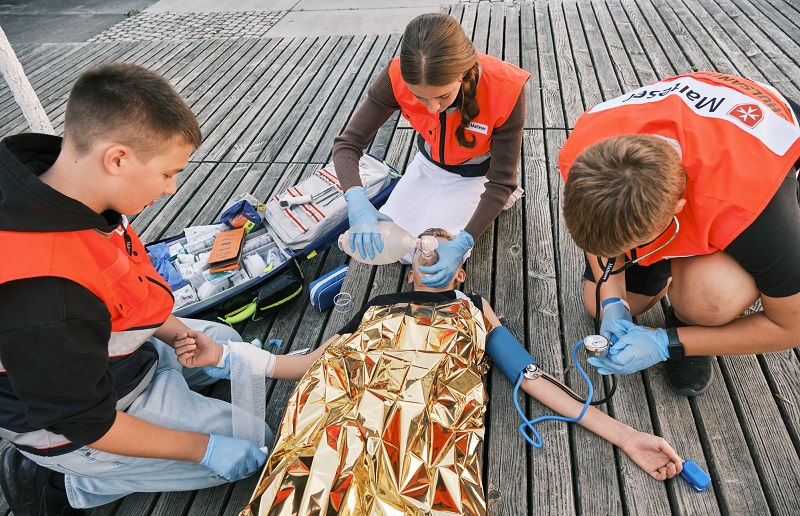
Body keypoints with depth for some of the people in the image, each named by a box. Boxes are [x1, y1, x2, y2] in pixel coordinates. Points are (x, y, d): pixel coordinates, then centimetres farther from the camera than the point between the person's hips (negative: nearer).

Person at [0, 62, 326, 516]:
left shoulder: (57, 191, -14)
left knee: (226, 343, 24)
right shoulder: (45, 293, -40)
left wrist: (172, 328, -2)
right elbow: (86, 423, -26)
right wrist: (204, 447, -17)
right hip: (70, 427, -8)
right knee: (256, 446, 0)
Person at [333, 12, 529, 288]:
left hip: (476, 174, -3)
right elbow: (348, 143, -25)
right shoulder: (398, 77, -31)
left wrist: (462, 243, -40)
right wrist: (357, 201, -46)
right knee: (383, 240, 0)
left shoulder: (506, 89, -37)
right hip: (429, 164, 3)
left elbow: (501, 181, -27)